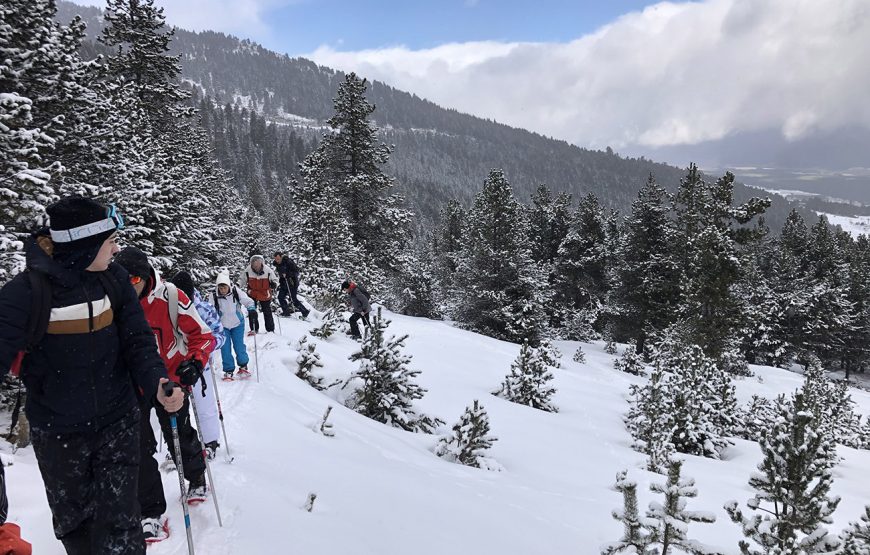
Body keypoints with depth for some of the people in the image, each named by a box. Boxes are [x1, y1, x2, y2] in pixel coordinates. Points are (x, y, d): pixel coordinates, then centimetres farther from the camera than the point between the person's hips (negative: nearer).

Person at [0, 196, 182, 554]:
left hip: (117, 423, 1)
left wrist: (157, 385, -25)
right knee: (73, 522, 19)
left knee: (118, 524, -1)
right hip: (58, 434, -1)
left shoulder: (115, 279, -8)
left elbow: (138, 343, -7)